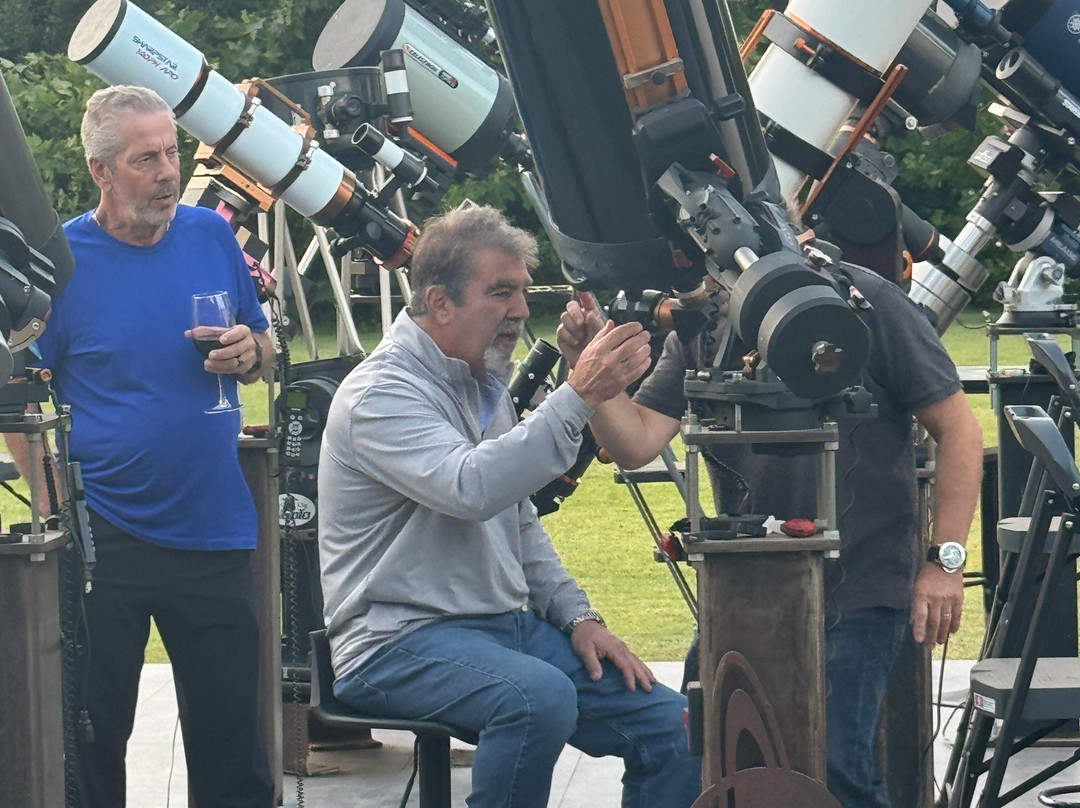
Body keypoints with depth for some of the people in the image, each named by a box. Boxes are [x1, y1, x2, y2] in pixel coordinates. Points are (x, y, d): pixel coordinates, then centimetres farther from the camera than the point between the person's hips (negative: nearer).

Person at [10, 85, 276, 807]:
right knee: (91, 741, 4)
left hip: (215, 532, 3)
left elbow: (265, 351, 16)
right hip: (104, 544, -3)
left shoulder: (210, 235, 5)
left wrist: (249, 352, -8)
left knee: (232, 741, 7)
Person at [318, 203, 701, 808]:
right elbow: (473, 490, -30)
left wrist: (578, 616, 10)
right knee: (540, 697, -37)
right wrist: (579, 398, -32)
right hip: (400, 639, -9)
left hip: (509, 624, 9)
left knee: (673, 726, -7)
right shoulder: (380, 393, -13)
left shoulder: (486, 389, 17)